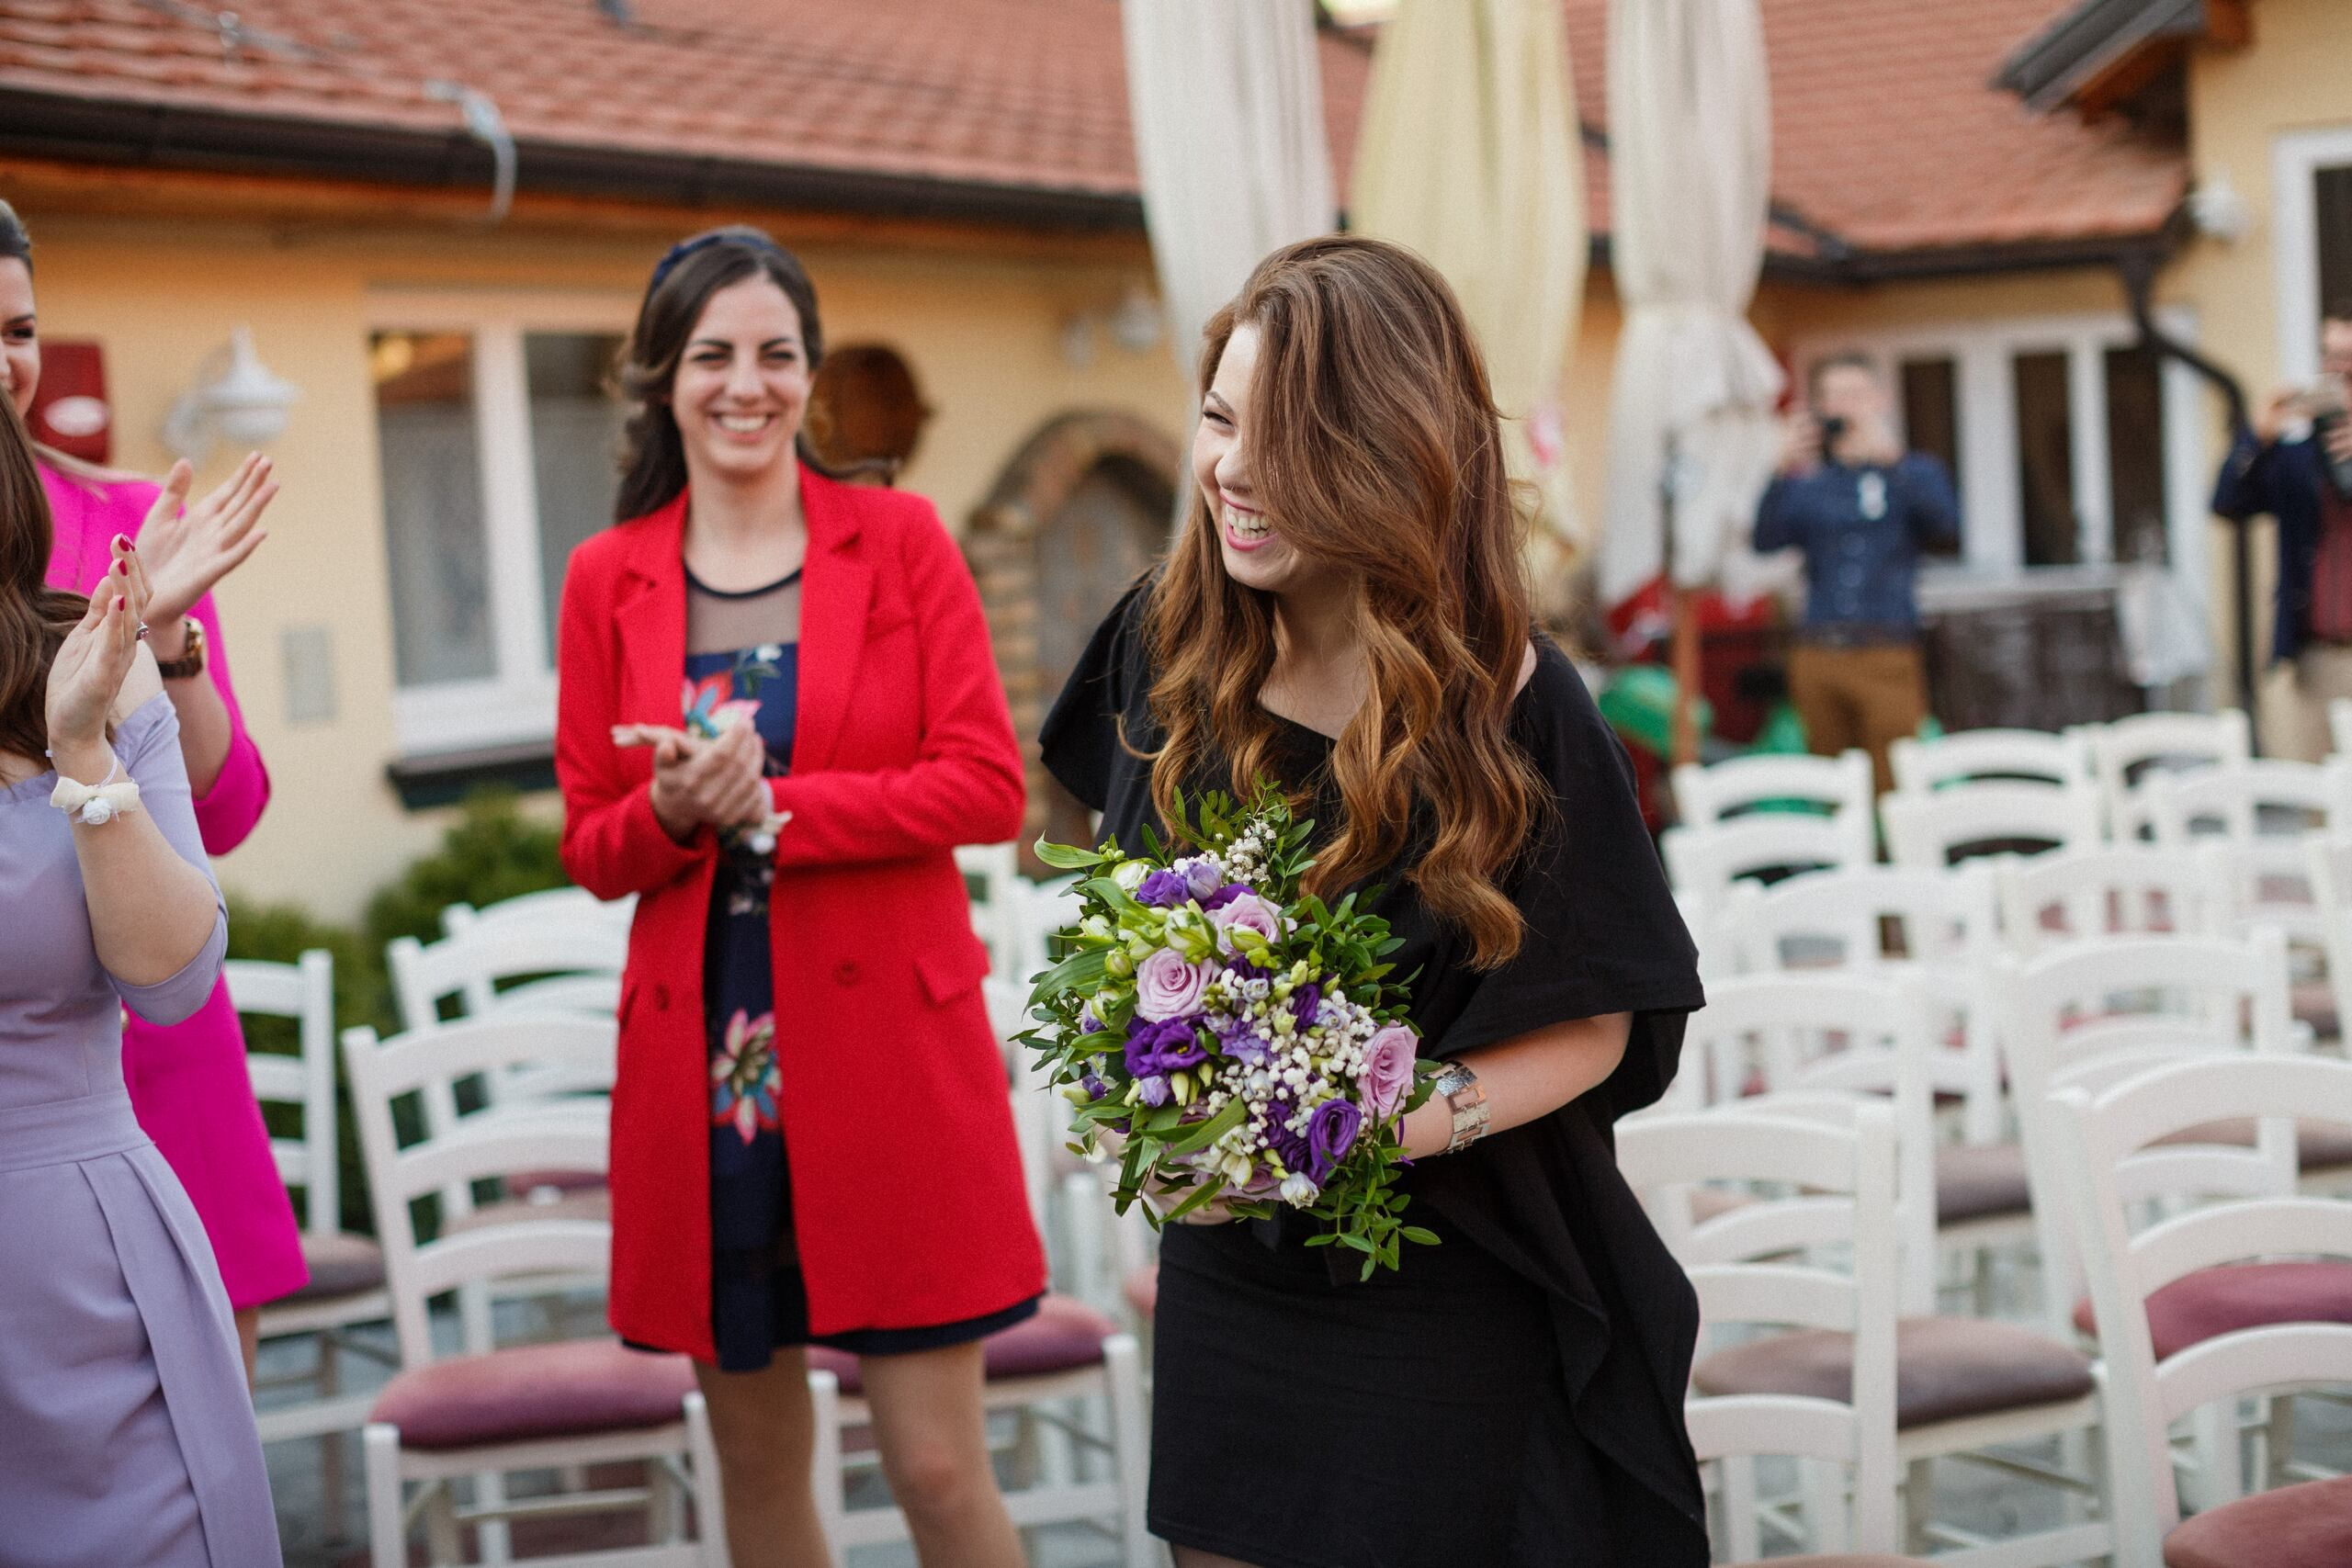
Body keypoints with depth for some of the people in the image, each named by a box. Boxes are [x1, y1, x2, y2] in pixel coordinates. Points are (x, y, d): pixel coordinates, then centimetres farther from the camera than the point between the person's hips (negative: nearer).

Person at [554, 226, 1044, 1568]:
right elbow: (591, 849, 8)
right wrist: (673, 811, -14)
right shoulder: (607, 577, 7)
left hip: (893, 1044, -2)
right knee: (756, 1458, 11)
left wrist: (771, 805, -14)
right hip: (702, 1059, 2)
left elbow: (987, 788, -6)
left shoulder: (901, 539, 2)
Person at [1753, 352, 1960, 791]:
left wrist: (1891, 458, -16)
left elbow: (1945, 528, -8)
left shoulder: (1916, 471, 12)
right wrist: (1788, 470, -15)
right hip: (1818, 655, 2)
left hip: (1887, 654, -2)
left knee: (1895, 785, -11)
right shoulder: (1809, 482, 14)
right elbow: (1767, 539, -2)